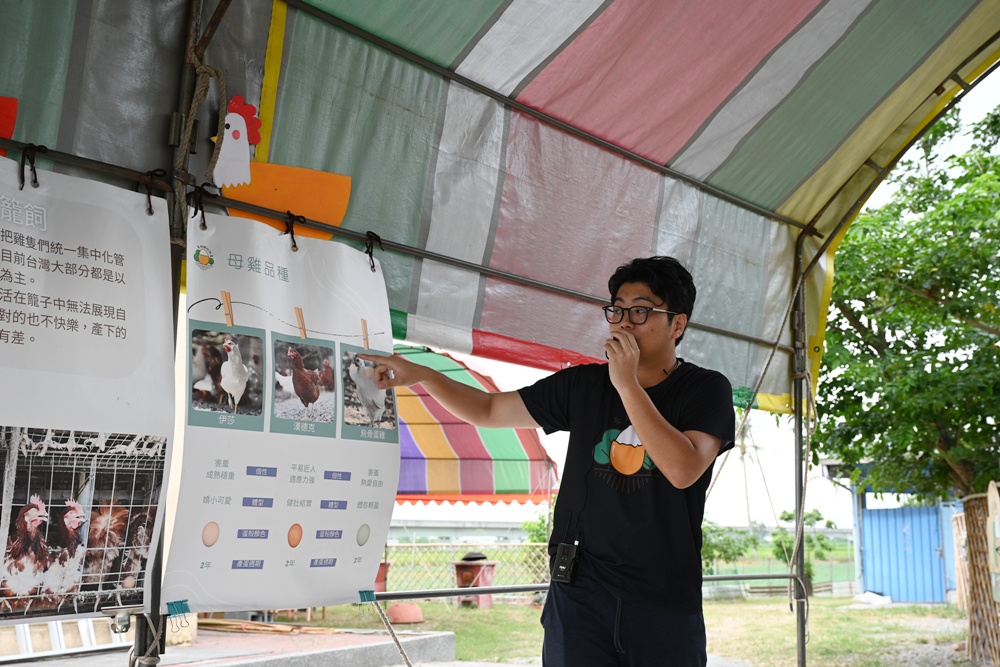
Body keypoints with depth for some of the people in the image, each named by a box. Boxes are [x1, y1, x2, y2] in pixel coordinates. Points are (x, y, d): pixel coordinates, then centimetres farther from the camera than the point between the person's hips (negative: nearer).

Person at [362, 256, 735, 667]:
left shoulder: (706, 390, -1)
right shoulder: (583, 385, 8)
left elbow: (683, 470, -18)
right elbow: (489, 409, 13)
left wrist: (628, 385, -18)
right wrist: (419, 374, 1)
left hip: (667, 603, -2)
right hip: (579, 592, 2)